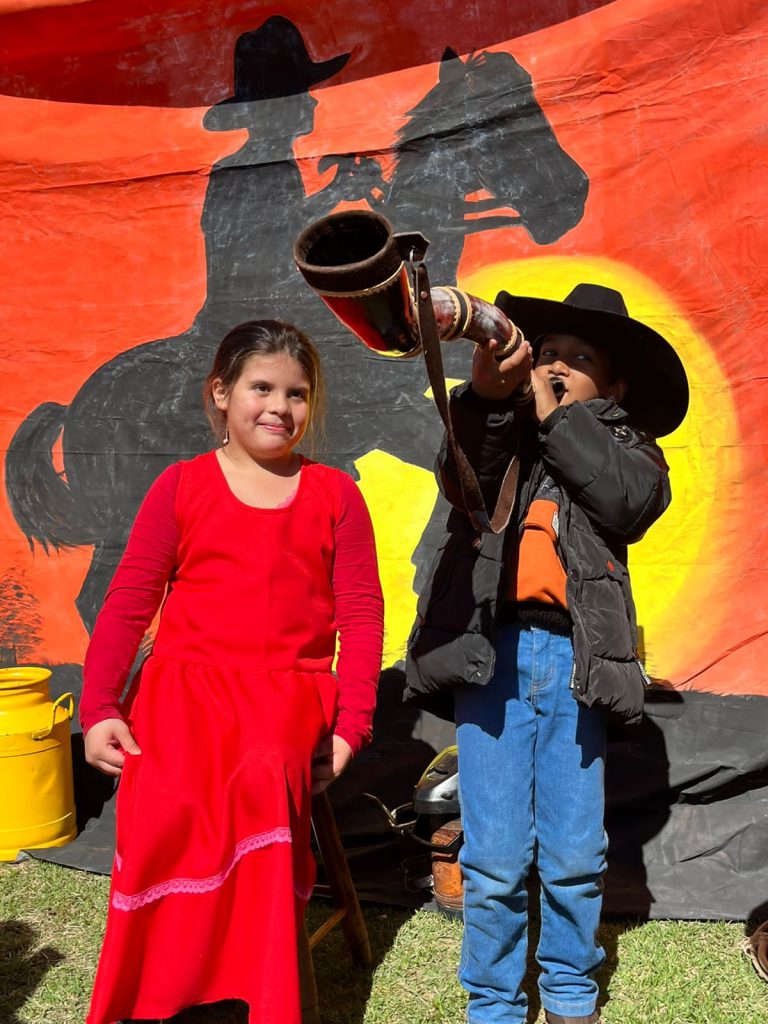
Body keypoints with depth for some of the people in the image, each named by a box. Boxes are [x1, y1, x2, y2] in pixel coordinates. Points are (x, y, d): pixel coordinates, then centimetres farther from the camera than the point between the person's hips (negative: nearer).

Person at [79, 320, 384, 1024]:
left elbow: (362, 615, 7)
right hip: (186, 678, 0)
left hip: (289, 688, 0)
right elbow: (128, 603, 7)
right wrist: (100, 709, -1)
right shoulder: (182, 486, 7)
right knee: (167, 807, -29)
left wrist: (351, 725, -1)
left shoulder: (334, 495, 9)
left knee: (264, 780, -33)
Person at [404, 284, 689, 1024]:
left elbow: (631, 500, -7)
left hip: (574, 658, 1)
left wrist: (556, 415, -3)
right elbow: (460, 478, -6)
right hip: (491, 650, 0)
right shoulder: (497, 425, 15)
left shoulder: (626, 443, 16)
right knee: (494, 862, 1)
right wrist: (487, 395, -21)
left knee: (574, 858, 7)